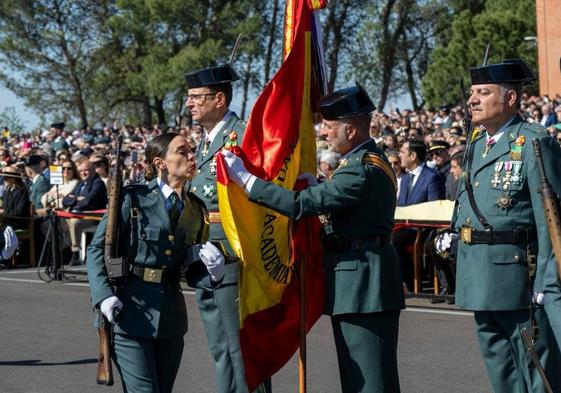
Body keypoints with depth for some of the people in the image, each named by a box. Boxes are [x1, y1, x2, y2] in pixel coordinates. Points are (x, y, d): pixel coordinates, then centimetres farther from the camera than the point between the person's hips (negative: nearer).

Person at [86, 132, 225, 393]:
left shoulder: (196, 210, 10)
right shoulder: (134, 199, -5)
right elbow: (97, 249, -5)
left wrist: (213, 271, -7)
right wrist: (104, 296, -18)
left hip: (170, 315, 5)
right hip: (129, 312, -5)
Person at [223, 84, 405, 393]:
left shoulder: (362, 171, -21)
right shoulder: (369, 160, 14)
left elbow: (301, 205, -25)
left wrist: (246, 178, -19)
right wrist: (317, 187, 3)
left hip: (363, 283, -11)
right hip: (361, 281, 11)